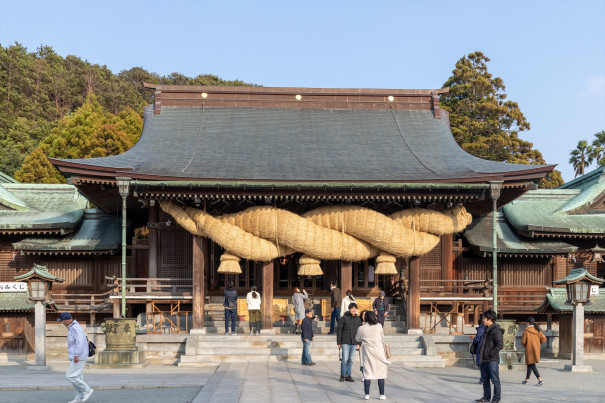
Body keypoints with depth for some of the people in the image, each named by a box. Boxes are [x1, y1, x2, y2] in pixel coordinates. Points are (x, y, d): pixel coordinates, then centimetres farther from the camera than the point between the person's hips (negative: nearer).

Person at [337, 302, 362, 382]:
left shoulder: (358, 319, 9)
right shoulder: (344, 318, -2)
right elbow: (339, 331, -1)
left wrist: (358, 343, 9)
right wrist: (338, 343, -4)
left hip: (354, 343, 4)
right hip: (345, 342, -4)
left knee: (351, 360, 6)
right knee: (345, 359, -7)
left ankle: (348, 375, 14)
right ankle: (343, 375, 4)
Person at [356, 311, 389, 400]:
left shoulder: (361, 328, -5)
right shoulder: (378, 327, -3)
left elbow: (358, 339, 11)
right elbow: (382, 338, 9)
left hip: (367, 353, 0)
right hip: (379, 351, 0)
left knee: (367, 373, 6)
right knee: (381, 373, 6)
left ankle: (367, 394, 5)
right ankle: (382, 395, 6)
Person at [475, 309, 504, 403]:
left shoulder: (497, 330, -13)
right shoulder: (487, 329, 16)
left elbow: (500, 345, -19)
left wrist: (490, 353, -18)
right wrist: (481, 353, 14)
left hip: (492, 360, -9)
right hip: (484, 359, 9)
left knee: (495, 380, -1)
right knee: (485, 380, 14)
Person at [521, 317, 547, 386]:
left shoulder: (526, 331, -13)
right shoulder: (538, 330, 3)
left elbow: (523, 341, -11)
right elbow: (544, 339, -1)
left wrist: (524, 345, 11)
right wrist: (537, 343, 13)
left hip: (529, 350, -7)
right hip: (536, 349, 7)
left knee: (532, 365, -6)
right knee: (529, 365, 19)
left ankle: (540, 380, -18)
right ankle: (527, 380, 27)